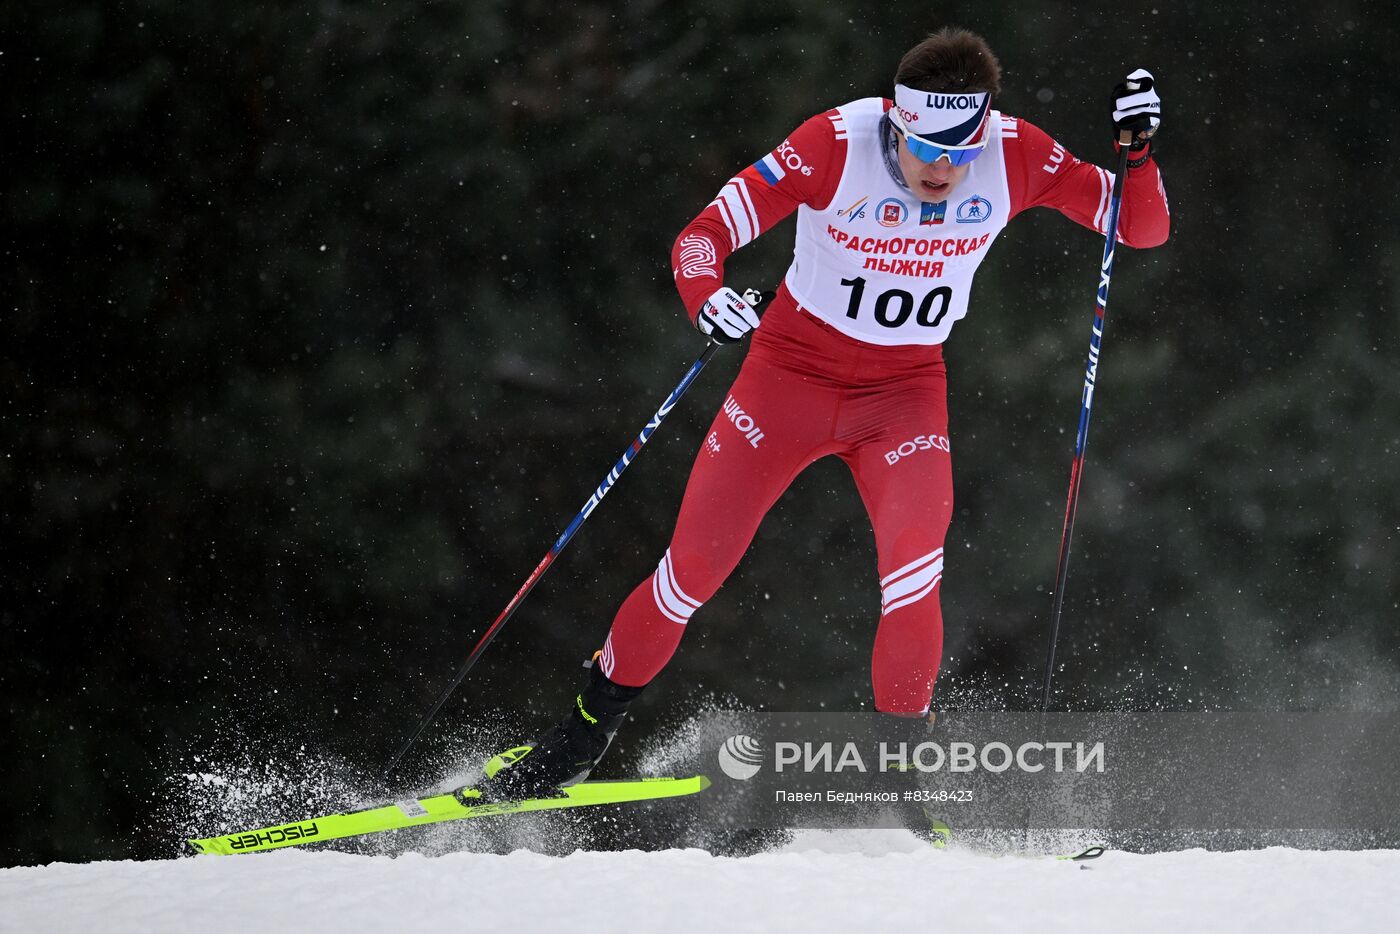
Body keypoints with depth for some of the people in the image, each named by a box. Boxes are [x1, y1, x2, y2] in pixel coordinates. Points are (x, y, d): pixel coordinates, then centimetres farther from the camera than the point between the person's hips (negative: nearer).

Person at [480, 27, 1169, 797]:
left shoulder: (1016, 157, -17)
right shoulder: (838, 144, -24)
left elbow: (1141, 229, -9)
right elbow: (702, 237, -25)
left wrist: (1138, 153, -29)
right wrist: (705, 298, -46)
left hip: (907, 390, 1)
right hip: (792, 370, -1)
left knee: (913, 565, -26)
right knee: (690, 573, 0)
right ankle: (582, 736, 22)